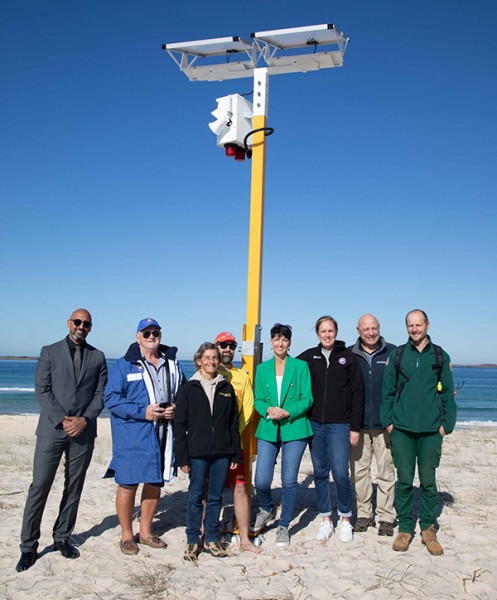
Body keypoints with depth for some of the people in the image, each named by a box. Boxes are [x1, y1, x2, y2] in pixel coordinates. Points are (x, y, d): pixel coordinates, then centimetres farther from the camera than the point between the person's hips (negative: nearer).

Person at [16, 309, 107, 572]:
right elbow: (41, 390, -3)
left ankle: (62, 538, 23)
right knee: (39, 487, -2)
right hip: (52, 429, -2)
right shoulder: (50, 352, 4)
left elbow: (100, 394, 5)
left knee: (74, 488, 9)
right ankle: (28, 546, 8)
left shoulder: (97, 357, 9)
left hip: (83, 431, 2)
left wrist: (84, 420, -10)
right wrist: (62, 420, -13)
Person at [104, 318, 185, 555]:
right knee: (128, 484, 1)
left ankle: (145, 532, 30)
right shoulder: (124, 364, -4)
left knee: (155, 483, 13)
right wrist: (142, 412, -17)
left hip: (162, 435, 5)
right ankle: (126, 535, 19)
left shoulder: (172, 364, 11)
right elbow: (111, 398, -9)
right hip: (132, 435, -4)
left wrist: (175, 409, -4)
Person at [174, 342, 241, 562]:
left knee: (216, 497, 10)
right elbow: (180, 424, -1)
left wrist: (236, 453, 7)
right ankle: (192, 541, 17)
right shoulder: (188, 389, 0)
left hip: (222, 453, 3)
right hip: (197, 453, -2)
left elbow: (234, 423, 11)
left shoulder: (226, 388, 8)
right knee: (196, 496, 4)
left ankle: (212, 539, 22)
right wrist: (182, 457, -6)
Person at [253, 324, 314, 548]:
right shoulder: (262, 368, 10)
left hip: (294, 429, -2)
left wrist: (286, 412, -15)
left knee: (289, 481, 1)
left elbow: (307, 399, -1)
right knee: (261, 481, -3)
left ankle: (284, 526, 22)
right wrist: (268, 410, -12)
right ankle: (267, 509, 31)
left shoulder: (300, 367, 2)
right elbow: (258, 401, 10)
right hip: (268, 429, 2)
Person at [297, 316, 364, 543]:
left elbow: (357, 394, 1)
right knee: (320, 473, 8)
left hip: (339, 424, -2)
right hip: (314, 424, 3)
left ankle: (345, 519, 13)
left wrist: (355, 427, -3)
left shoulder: (348, 358, 1)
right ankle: (326, 519, 21)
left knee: (340, 473, -6)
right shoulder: (308, 357, 5)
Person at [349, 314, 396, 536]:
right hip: (358, 424, 1)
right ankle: (364, 514, 20)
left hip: (385, 424, -1)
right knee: (359, 470, 7)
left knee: (386, 471, 2)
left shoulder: (393, 353, 2)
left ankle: (386, 517, 14)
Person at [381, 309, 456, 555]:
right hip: (401, 429, 0)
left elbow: (448, 393, 8)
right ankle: (405, 528, 16)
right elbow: (387, 390, 7)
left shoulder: (440, 356, 7)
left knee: (428, 480, 5)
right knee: (404, 480, 4)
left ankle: (428, 529, 18)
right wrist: (387, 420, 1)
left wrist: (446, 424, 0)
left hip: (431, 431, 0)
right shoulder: (397, 355, 6)